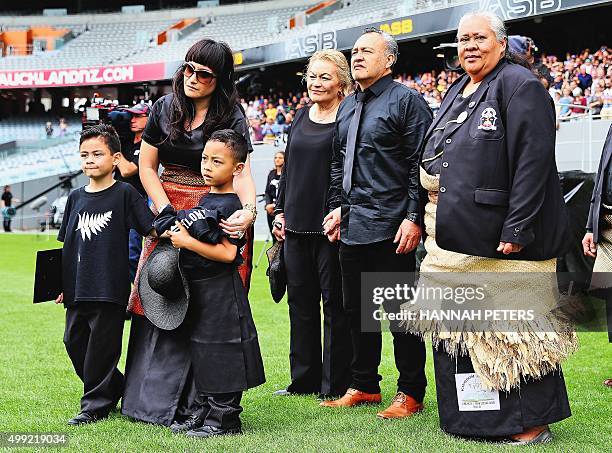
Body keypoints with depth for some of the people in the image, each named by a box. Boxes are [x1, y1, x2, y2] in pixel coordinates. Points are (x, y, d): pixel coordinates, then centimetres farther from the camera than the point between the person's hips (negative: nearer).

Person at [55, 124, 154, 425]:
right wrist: (61, 283, 14)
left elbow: (151, 229, -6)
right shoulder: (76, 197, 11)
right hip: (77, 287, 6)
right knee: (74, 342, 12)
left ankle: (95, 405, 13)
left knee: (101, 347, 0)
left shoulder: (125, 194, -4)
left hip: (110, 287, -6)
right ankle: (117, 387, 28)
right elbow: (65, 244, 15)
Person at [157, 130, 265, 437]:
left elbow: (227, 253, -25)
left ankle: (224, 418, 6)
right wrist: (178, 233, 8)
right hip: (199, 291, 10)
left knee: (221, 353, -3)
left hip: (221, 292, -10)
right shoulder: (206, 200, 12)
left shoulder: (230, 206, -16)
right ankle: (205, 411, 26)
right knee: (202, 352, 16)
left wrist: (187, 242, -21)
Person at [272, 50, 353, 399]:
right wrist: (280, 210, 15)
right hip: (297, 224, 7)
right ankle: (305, 380, 23)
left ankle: (336, 386, 10)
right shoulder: (302, 117, 13)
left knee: (335, 303, 1)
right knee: (301, 302, 12)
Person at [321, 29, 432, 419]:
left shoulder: (406, 100, -6)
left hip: (391, 226, -8)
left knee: (400, 313, -1)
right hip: (352, 226, 8)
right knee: (357, 310, 13)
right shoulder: (348, 107, 16)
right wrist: (338, 207, 13)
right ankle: (365, 386, 25)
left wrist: (414, 218, -17)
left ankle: (410, 394, 9)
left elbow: (421, 164, -11)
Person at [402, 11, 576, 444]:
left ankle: (532, 423, 8)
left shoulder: (520, 85, -8)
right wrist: (430, 218, 16)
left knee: (514, 329, -3)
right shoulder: (456, 93, 19)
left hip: (501, 238, -9)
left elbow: (532, 161, -17)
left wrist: (516, 229, -22)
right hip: (454, 238, 9)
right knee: (458, 328, 12)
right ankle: (470, 419, 23)